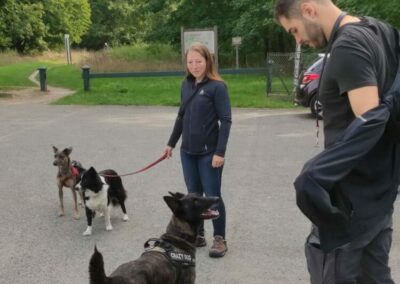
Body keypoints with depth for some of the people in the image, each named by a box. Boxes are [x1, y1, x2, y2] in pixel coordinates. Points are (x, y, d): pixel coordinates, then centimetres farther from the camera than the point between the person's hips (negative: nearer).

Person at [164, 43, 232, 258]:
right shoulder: (186, 85, 7)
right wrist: (171, 143, 17)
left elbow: (226, 121, -14)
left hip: (209, 152, -6)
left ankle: (219, 239, 15)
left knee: (212, 196, 2)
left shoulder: (217, 86, -11)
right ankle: (197, 234, 27)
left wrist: (220, 152, -19)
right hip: (188, 151, 6)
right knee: (193, 195, 13)